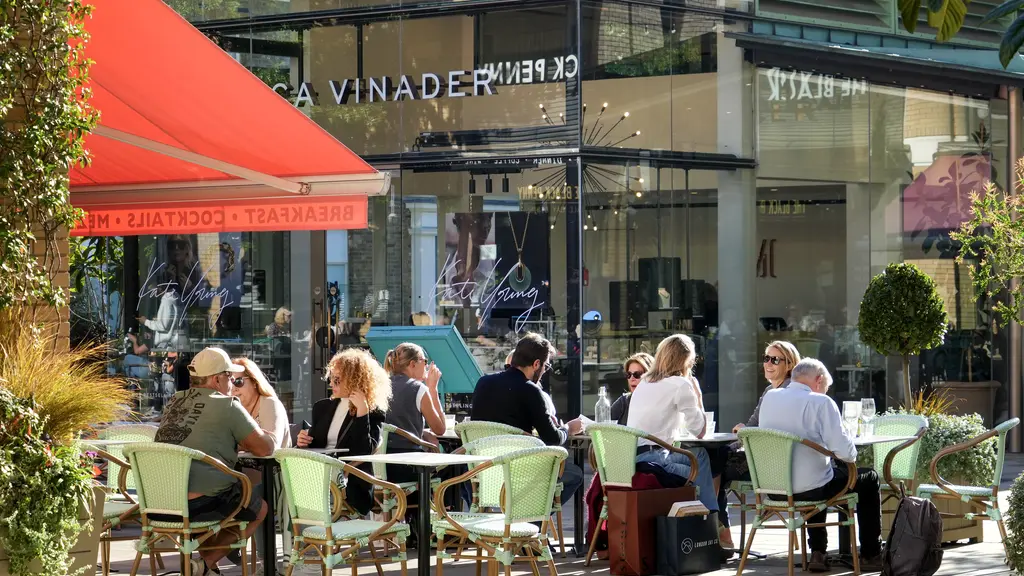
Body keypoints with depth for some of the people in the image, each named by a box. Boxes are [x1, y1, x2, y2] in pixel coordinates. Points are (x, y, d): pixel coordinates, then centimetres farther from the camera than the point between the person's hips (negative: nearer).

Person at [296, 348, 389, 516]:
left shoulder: (373, 414, 1)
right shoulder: (323, 407, 20)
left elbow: (364, 453, -14)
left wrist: (362, 411, -16)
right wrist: (304, 442, 4)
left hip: (351, 488, -5)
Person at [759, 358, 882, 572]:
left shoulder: (769, 397, 4)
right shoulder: (820, 403, -15)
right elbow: (845, 451, -20)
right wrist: (852, 454, 3)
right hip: (809, 488, -6)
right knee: (869, 478, 18)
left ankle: (818, 553, 35)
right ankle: (870, 554, 25)